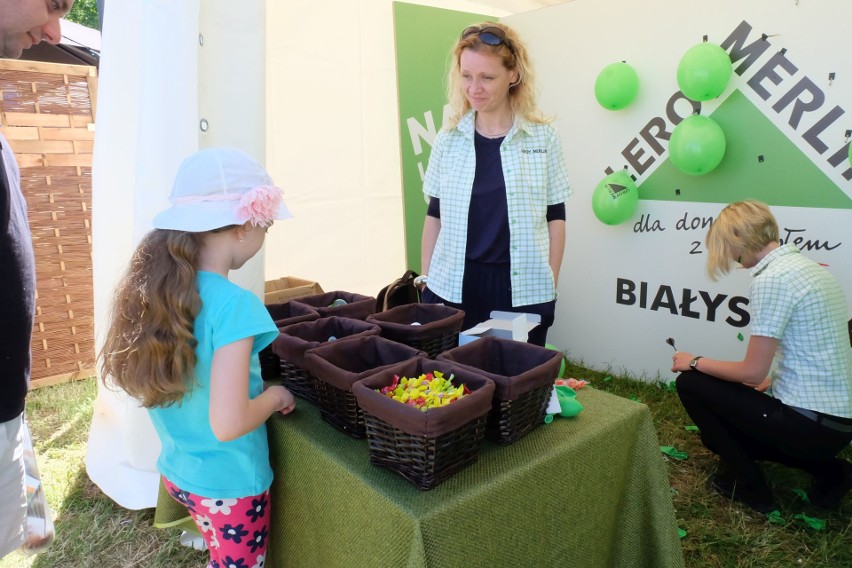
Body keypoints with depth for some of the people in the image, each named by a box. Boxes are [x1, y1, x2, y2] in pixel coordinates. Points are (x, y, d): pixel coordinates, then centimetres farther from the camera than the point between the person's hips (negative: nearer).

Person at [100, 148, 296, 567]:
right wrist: (275, 395, -12)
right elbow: (228, 423, -30)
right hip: (228, 485, -7)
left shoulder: (153, 292, -6)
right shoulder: (234, 305, -29)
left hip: (175, 472, 7)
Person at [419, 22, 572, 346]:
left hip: (523, 288, -1)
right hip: (453, 286, 2)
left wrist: (551, 286, 0)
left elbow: (555, 217, 3)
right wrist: (425, 280, 6)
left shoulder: (543, 137, 0)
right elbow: (434, 215, 8)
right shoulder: (448, 139, 4)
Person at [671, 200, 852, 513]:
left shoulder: (771, 280, -22)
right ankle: (827, 469, 16)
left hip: (810, 423, -10)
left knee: (691, 383, 0)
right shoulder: (808, 266, 8)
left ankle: (748, 487, 11)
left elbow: (752, 372, -18)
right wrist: (773, 381, 22)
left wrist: (696, 362, -3)